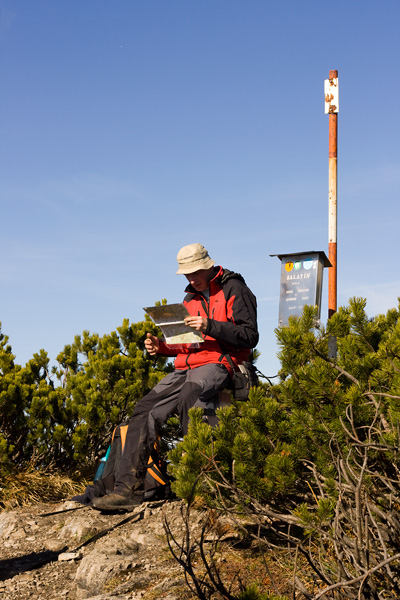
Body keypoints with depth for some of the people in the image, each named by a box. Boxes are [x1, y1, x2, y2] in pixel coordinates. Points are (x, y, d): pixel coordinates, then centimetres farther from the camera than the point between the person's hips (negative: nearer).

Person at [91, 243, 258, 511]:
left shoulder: (234, 289, 1)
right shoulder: (191, 298, 25)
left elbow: (250, 336, -8)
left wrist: (209, 326, -20)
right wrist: (162, 347, 8)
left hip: (219, 363, -7)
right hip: (187, 367, 7)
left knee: (187, 398, -38)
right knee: (144, 411, -11)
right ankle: (129, 489, -13)